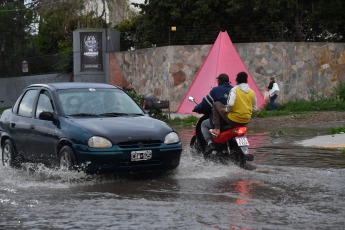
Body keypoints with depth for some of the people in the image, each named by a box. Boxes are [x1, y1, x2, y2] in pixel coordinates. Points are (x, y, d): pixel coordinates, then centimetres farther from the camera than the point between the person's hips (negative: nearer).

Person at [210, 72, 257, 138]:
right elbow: (254, 108, 11)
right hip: (246, 121, 6)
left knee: (216, 104, 12)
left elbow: (230, 104, -25)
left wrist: (226, 109, -6)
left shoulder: (234, 90, -11)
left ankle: (217, 129, 7)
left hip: (233, 120, -6)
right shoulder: (252, 92, 5)